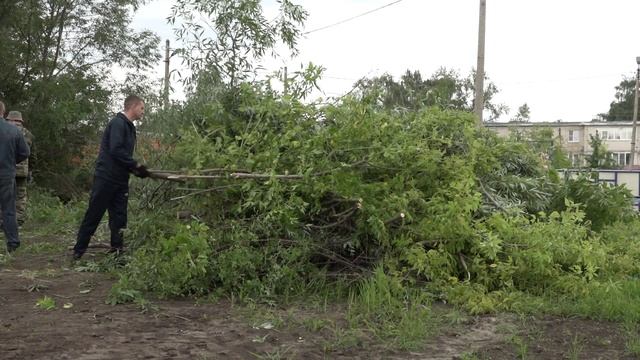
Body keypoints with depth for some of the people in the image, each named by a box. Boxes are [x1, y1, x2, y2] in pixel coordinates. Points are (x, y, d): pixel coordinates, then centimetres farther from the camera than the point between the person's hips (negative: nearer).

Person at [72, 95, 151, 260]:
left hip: (120, 180, 9)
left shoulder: (129, 127, 16)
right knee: (94, 215, 0)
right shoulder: (117, 123, -13)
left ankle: (117, 250, 11)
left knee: (119, 217, 6)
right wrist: (136, 165, -17)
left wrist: (135, 169, 5)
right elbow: (116, 150, -24)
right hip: (106, 177, -9)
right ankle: (79, 250, 11)